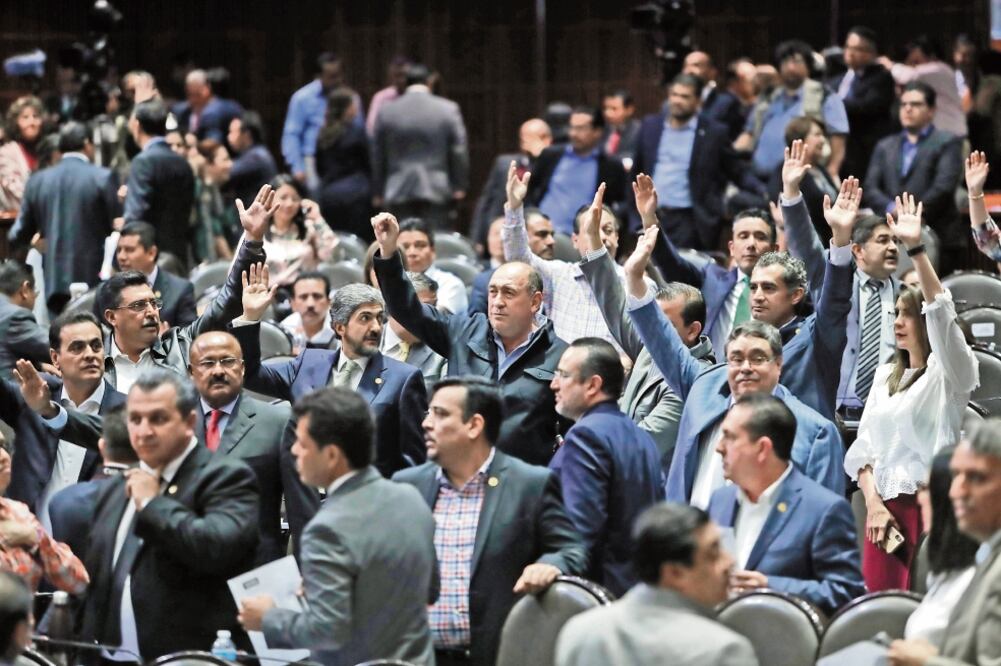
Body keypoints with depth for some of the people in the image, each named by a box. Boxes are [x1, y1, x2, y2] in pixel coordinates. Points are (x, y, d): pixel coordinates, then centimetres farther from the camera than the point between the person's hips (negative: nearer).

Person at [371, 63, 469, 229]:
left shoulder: (386, 111, 2)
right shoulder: (449, 109, -3)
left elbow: (377, 155, 7)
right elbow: (459, 151, 0)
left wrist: (378, 191, 14)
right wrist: (459, 186, 8)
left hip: (398, 192, 1)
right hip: (437, 190, -1)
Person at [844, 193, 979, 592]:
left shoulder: (950, 372, -1)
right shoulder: (886, 375, 17)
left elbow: (941, 314, -19)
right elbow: (864, 446, 15)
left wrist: (915, 249, -29)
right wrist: (874, 504, 0)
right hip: (883, 505, 6)